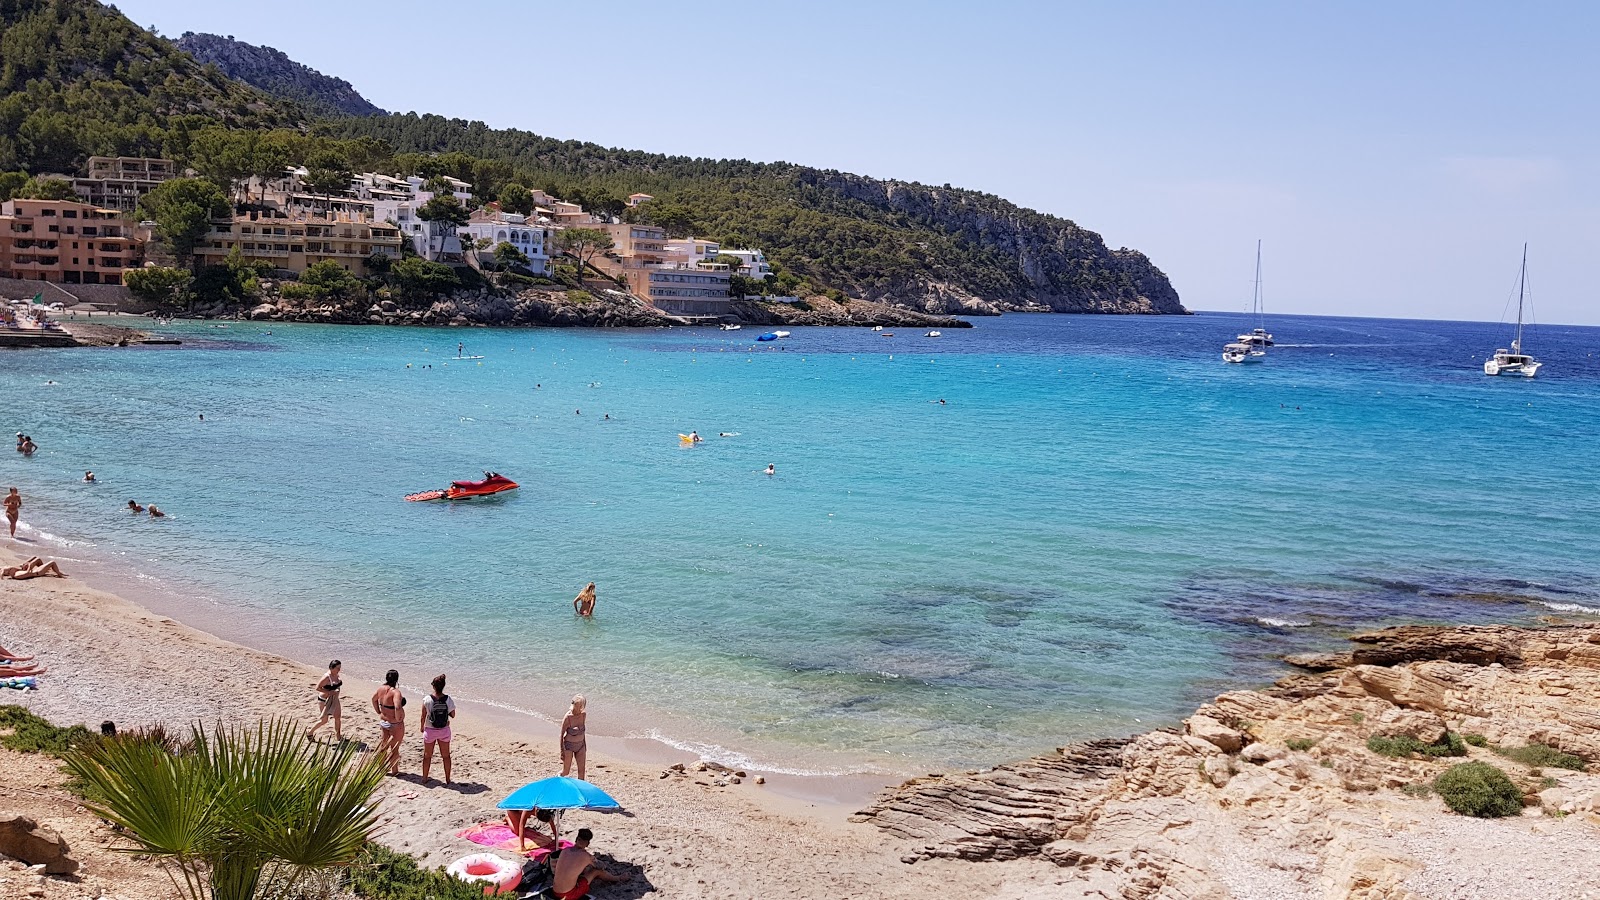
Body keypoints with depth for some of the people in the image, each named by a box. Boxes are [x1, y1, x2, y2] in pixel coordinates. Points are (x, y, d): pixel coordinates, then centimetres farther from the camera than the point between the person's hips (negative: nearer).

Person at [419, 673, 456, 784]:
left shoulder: (427, 700, -17)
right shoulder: (449, 699, -13)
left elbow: (423, 717, -8)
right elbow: (453, 715, -4)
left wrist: (422, 727, 10)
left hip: (430, 730, -1)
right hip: (444, 730, 1)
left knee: (427, 756, 17)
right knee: (446, 756, 14)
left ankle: (424, 778, 27)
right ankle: (448, 779, 20)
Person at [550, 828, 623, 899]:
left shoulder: (565, 851, -1)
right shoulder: (586, 856, -15)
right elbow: (600, 867, 6)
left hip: (555, 892, 6)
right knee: (597, 871, 10)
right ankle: (616, 879, 38)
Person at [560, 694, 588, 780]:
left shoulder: (583, 715, -5)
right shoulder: (568, 717, -21)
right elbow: (562, 734, -13)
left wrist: (585, 745, 16)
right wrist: (562, 751, -13)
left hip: (580, 745, 5)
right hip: (569, 745, -5)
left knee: (581, 770, 4)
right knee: (566, 772, 5)